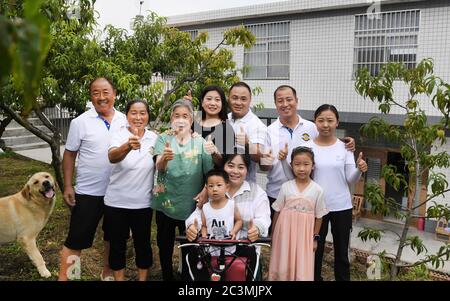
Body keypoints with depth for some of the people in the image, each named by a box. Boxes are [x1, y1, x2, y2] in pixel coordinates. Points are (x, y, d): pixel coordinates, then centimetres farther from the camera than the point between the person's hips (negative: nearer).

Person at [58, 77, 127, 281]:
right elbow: (69, 155, -3)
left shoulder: (125, 120, 1)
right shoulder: (80, 122, -8)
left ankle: (107, 273, 37)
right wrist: (67, 186, -8)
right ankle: (63, 277, 18)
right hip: (88, 192, -4)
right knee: (77, 239, 3)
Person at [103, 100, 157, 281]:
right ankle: (119, 278, 31)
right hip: (116, 202, -2)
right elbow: (112, 157, -35)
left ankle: (143, 278, 32)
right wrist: (128, 146, -54)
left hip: (143, 203, 2)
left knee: (143, 243, 14)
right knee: (117, 244, 12)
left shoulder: (154, 138, -3)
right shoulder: (119, 136, -12)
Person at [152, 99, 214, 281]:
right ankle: (167, 277, 36)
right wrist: (164, 158, -43)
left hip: (192, 206, 0)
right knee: (165, 247, 14)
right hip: (165, 205, 1)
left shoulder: (200, 143, -4)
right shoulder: (163, 139, -4)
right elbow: (159, 167, -21)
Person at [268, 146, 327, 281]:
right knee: (283, 267, 9)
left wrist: (315, 238, 4)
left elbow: (319, 216, 3)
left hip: (304, 235, -1)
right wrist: (273, 235, 6)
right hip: (285, 232, 1)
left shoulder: (317, 190, -6)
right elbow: (277, 212, 3)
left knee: (302, 268, 5)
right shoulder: (286, 187, -5)